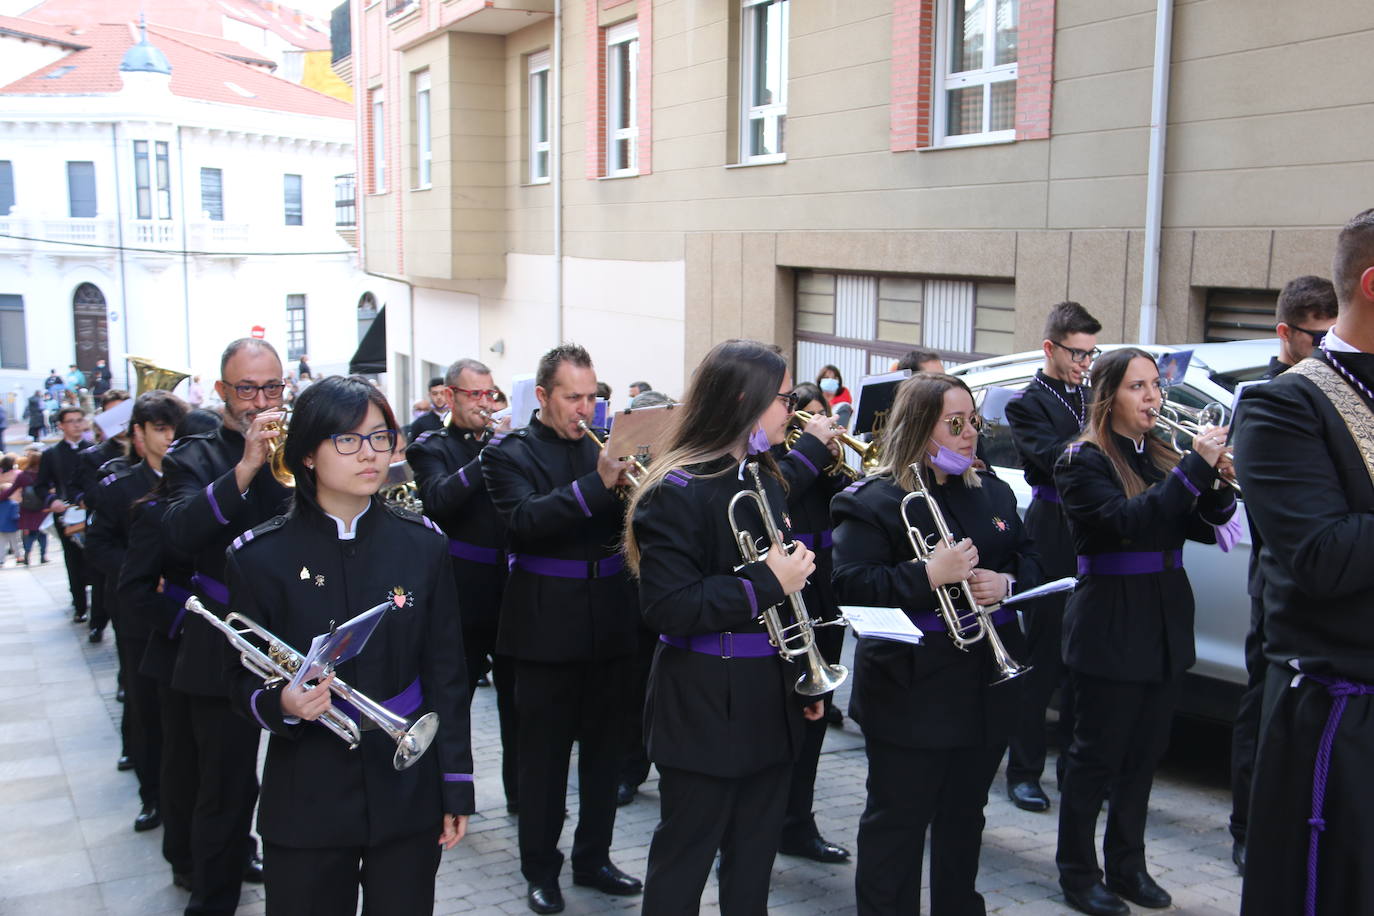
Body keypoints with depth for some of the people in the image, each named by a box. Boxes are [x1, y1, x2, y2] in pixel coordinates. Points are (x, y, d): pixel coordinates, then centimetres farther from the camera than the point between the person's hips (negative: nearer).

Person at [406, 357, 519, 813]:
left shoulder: (505, 442, 11)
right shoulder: (432, 447, -2)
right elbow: (438, 499, -21)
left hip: (511, 593, 4)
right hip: (463, 598, -4)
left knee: (517, 697, 12)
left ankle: (522, 792, 24)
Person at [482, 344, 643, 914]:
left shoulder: (605, 449, 9)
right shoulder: (511, 454, -4)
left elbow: (630, 519, 6)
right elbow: (524, 520, -21)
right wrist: (597, 483, -30)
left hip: (609, 625, 5)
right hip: (547, 627, -4)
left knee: (604, 750, 14)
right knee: (543, 756, 6)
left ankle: (593, 858, 29)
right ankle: (540, 870, 20)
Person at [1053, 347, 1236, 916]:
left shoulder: (1162, 455, 11)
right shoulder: (1083, 461, -9)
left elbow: (1205, 527, 8)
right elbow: (1127, 520, -25)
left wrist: (1219, 484, -12)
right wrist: (1195, 467, -27)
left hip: (1165, 627, 7)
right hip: (1110, 629, -7)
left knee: (1144, 754, 14)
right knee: (1097, 756, 2)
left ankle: (1127, 866, 27)